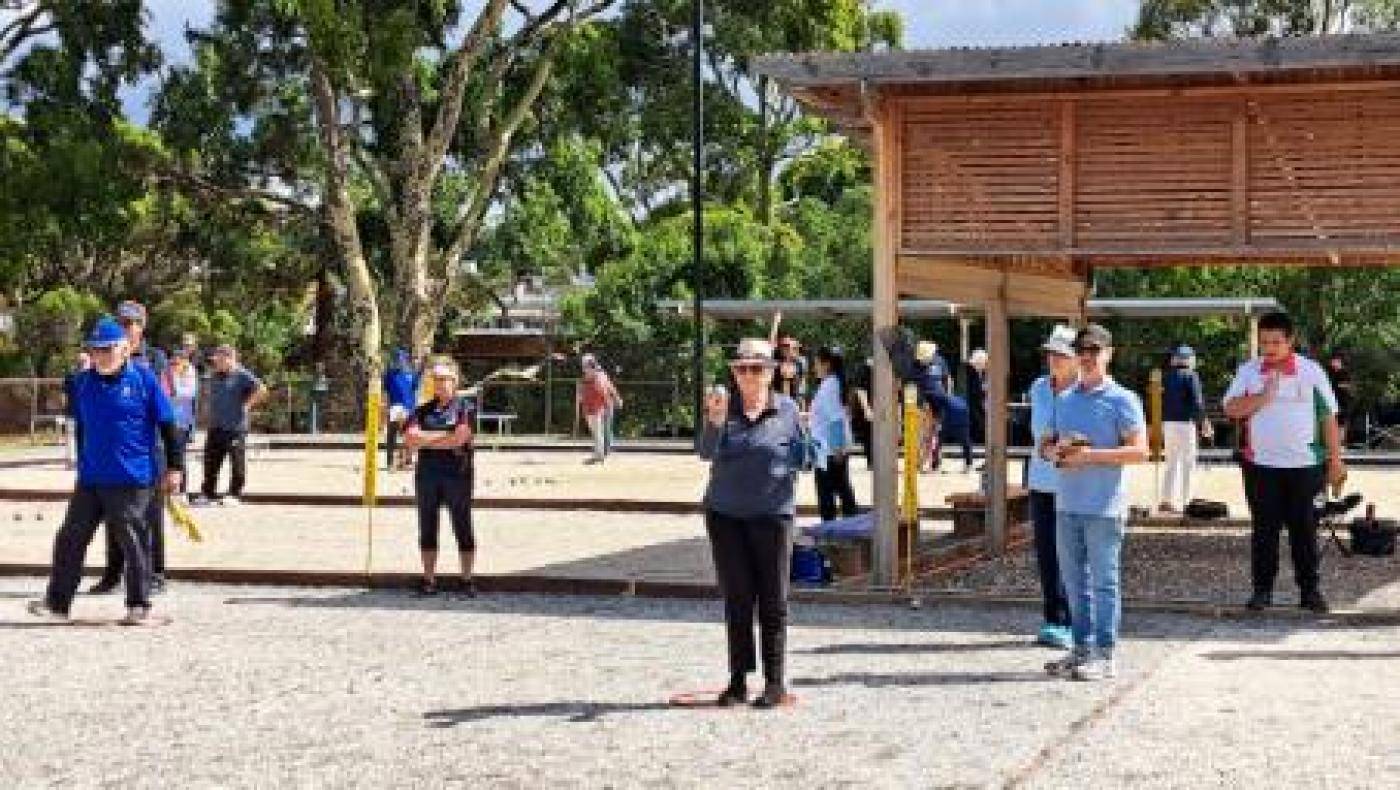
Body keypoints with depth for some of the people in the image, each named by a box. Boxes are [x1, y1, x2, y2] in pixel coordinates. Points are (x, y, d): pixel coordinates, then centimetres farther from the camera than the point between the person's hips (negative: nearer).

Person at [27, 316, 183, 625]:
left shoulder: (144, 380, -6)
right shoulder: (83, 383, 8)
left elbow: (167, 425, -3)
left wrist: (173, 467, -3)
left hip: (132, 480, -5)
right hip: (89, 480, 5)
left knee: (133, 542, 1)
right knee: (70, 538, 5)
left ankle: (139, 606, 11)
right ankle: (57, 602, 12)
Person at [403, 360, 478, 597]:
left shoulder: (465, 408, 0)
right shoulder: (423, 410, 12)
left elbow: (459, 438, -14)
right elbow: (409, 439, -3)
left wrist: (425, 439, -6)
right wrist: (446, 437, -9)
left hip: (457, 474, -4)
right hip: (426, 474, 4)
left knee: (462, 528, 0)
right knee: (427, 528, 6)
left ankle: (467, 580, 6)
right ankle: (429, 580, 12)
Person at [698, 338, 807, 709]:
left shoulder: (787, 410, 2)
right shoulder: (724, 408, 5)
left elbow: (802, 457, 6)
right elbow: (706, 452, -8)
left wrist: (812, 432, -13)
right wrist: (715, 420, -25)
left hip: (772, 514, -2)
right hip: (725, 514, 2)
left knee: (773, 600, -1)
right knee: (736, 599, 4)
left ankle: (775, 682, 5)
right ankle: (738, 680, 10)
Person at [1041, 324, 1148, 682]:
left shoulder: (1122, 400, -4)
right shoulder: (1066, 398, 15)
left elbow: (1140, 450, -12)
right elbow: (1048, 443, 21)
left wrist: (1090, 455, -18)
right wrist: (1054, 450, -4)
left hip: (1104, 507, -6)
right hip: (1067, 504, 6)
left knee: (1104, 582, -1)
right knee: (1074, 581, 10)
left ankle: (1105, 655, 3)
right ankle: (1081, 649, 18)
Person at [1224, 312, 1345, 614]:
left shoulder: (1311, 371, 0)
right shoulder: (1248, 371, 3)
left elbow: (1328, 417, 4)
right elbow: (1231, 409, -4)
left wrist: (1335, 459, 2)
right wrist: (1263, 395, -17)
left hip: (1304, 464, -1)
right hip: (1261, 464, 1)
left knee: (1304, 528, 4)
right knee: (1264, 529, 4)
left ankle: (1310, 589, 12)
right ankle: (1262, 589, 10)